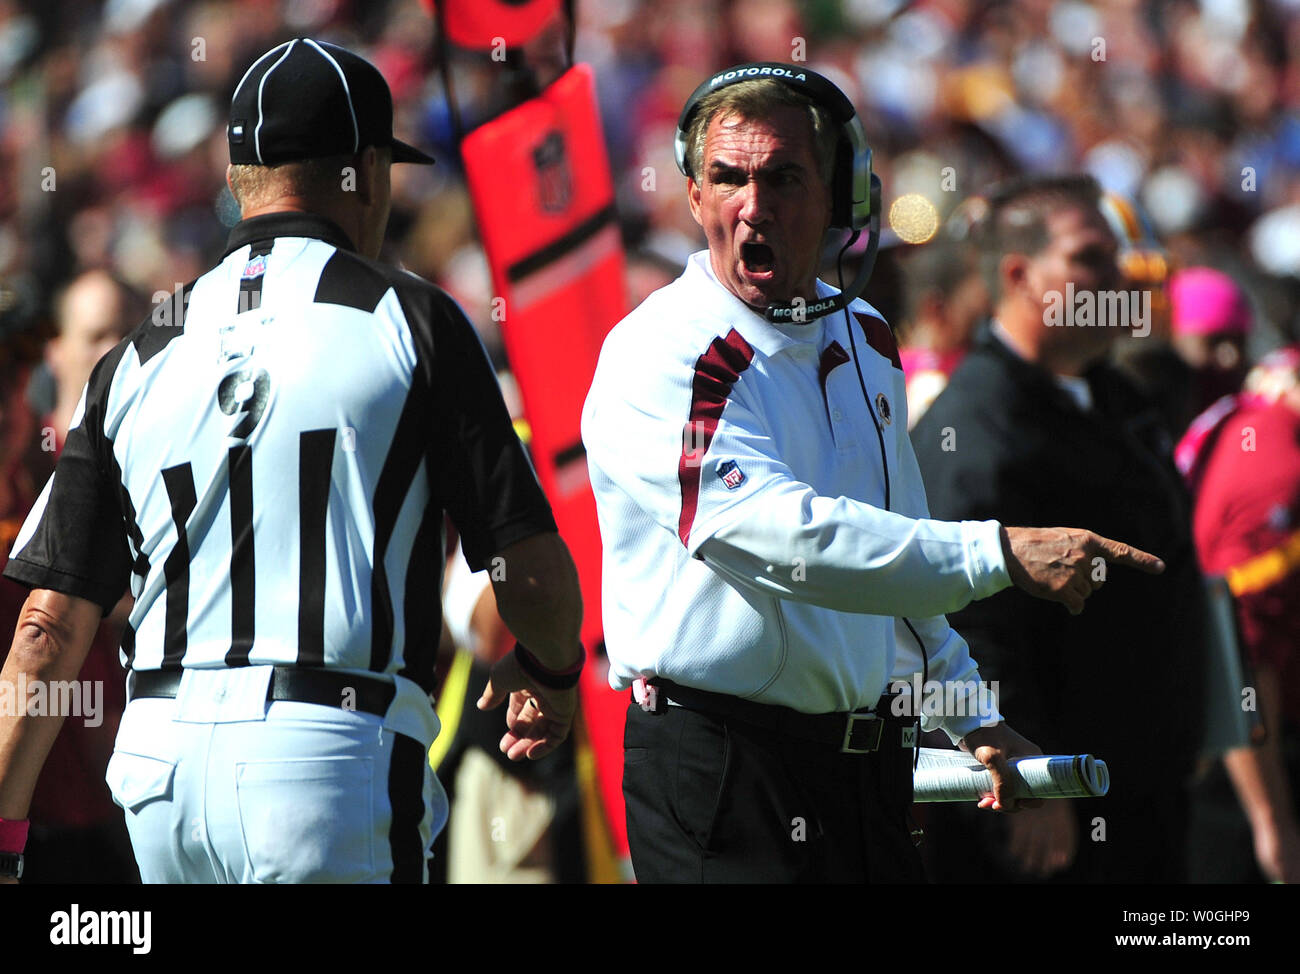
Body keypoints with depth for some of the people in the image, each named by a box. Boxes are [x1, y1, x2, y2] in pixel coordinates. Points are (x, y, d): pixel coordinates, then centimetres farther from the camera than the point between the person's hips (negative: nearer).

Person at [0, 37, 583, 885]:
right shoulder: (411, 321, 1)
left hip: (160, 766, 5)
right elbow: (534, 574, -1)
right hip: (334, 757, -5)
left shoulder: (137, 362, 13)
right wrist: (552, 671, 21)